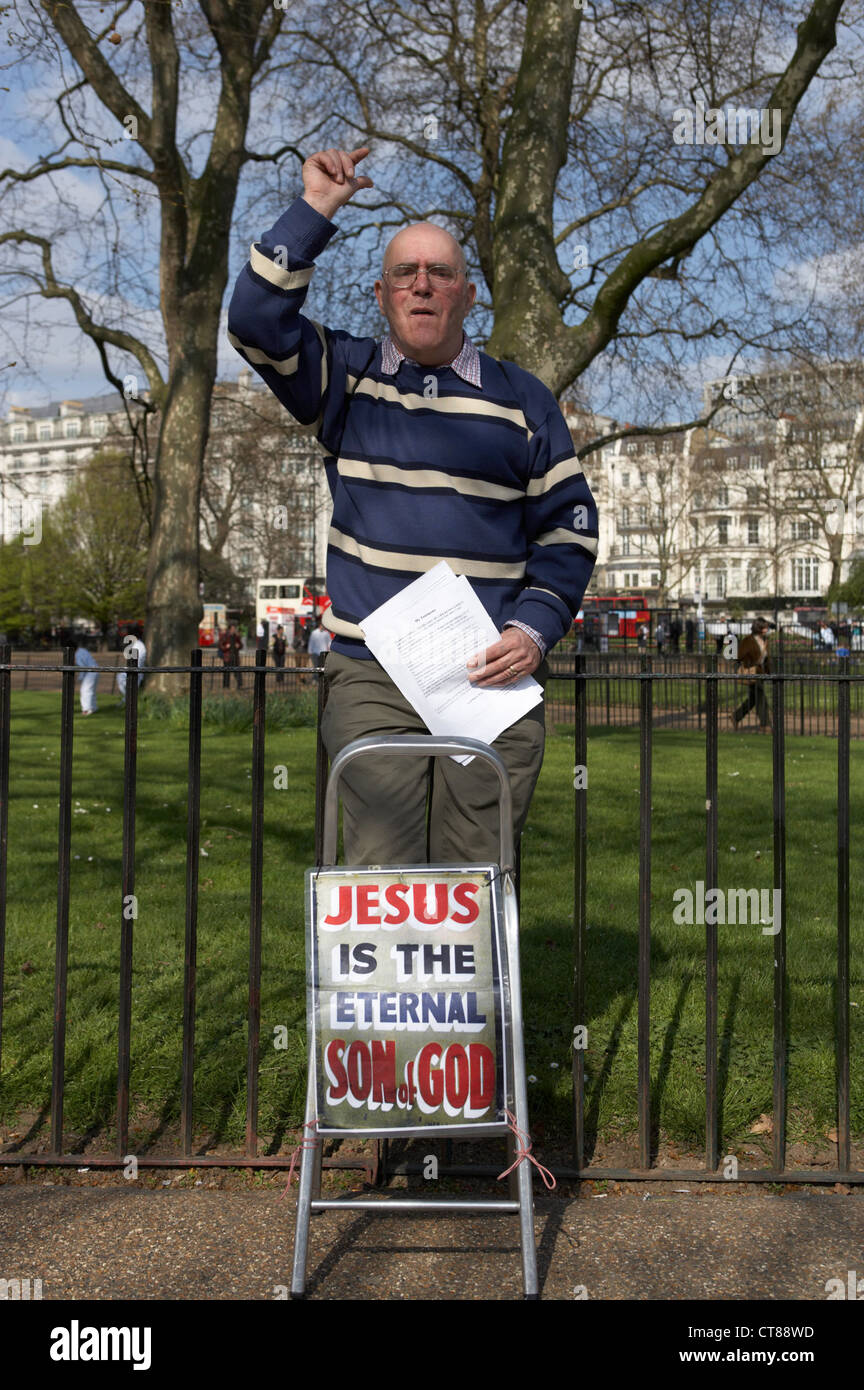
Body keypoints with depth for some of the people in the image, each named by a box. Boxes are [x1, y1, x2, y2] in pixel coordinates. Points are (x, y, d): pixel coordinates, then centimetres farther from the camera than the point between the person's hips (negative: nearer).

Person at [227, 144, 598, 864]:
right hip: (371, 676, 0)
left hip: (492, 674, 1)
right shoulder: (347, 376, 12)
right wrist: (314, 210, -4)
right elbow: (256, 319, -3)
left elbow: (568, 523, 11)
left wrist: (535, 630, -2)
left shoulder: (521, 398, 13)